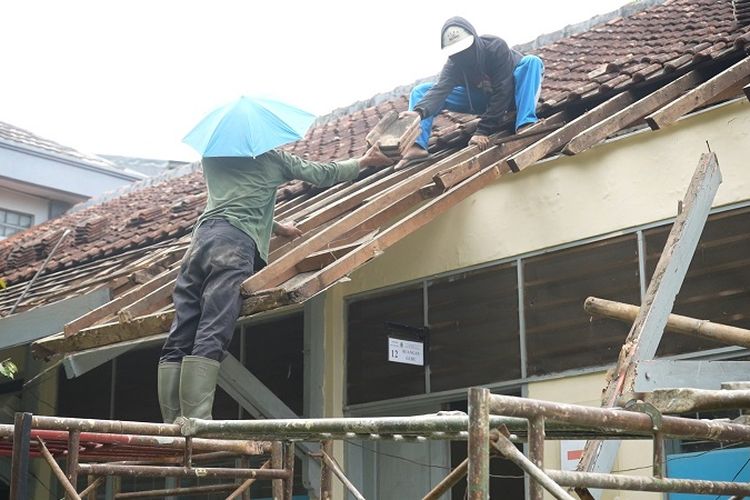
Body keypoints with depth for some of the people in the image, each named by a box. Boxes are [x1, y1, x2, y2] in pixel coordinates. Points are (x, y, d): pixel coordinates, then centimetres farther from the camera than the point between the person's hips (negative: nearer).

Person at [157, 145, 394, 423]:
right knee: (210, 340, -17)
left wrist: (277, 228, 53)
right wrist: (365, 161, 45)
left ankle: (171, 426, -12)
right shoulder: (270, 156, 16)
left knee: (179, 341, -3)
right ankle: (195, 426, -28)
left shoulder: (210, 157, 29)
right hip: (236, 242, -5)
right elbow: (323, 174, 28)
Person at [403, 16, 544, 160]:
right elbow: (440, 90, -39)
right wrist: (419, 111, -61)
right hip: (482, 99, 3)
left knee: (531, 62, -37)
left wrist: (483, 130, -40)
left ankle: (525, 125, -45)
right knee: (420, 91, -13)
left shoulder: (496, 47, -33)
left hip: (510, 95, -3)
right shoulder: (453, 65, -22)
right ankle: (417, 145, -30)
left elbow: (502, 92, -36)